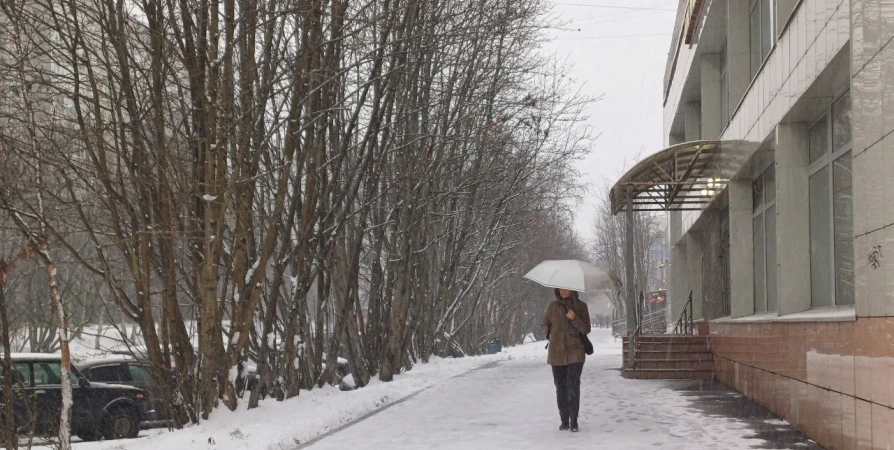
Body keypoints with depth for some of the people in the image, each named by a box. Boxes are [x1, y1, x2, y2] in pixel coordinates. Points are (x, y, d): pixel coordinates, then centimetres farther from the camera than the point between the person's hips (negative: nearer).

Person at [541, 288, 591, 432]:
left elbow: (586, 329, -3)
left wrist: (574, 318, -17)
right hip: (557, 353, 2)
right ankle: (564, 421, 14)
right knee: (560, 388, 6)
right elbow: (545, 325, 19)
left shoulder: (581, 306, 2)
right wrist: (550, 335, 2)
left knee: (573, 386, -12)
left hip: (575, 353, -2)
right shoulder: (553, 306, 6)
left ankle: (574, 422, -8)